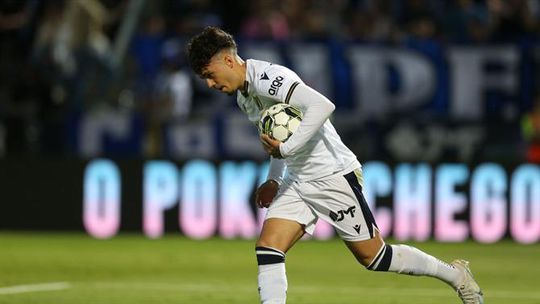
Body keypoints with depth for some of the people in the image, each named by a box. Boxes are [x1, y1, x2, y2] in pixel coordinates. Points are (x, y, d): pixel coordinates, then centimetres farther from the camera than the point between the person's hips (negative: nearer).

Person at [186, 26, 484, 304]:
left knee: (374, 257, 1)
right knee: (267, 250, -9)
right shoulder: (244, 96, 11)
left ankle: (455, 274, 20)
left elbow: (322, 105, -33)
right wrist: (273, 180, 13)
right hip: (297, 183, 9)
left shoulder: (266, 78, -21)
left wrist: (285, 148, -30)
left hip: (332, 175, -9)